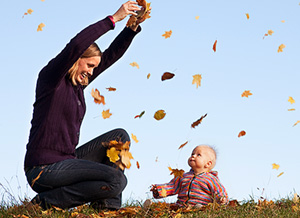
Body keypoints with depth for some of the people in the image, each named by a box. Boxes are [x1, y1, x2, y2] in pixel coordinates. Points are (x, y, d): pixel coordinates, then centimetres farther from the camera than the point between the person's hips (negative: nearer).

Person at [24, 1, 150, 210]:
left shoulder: (78, 82, 14)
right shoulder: (51, 77, -10)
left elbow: (111, 55, 16)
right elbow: (76, 45, -26)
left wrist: (133, 27, 3)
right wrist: (114, 18, -24)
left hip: (66, 161, 10)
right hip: (43, 169, -10)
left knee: (119, 136, 10)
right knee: (117, 180, -18)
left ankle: (106, 204, 3)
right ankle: (47, 201, -11)